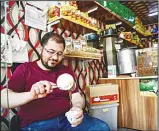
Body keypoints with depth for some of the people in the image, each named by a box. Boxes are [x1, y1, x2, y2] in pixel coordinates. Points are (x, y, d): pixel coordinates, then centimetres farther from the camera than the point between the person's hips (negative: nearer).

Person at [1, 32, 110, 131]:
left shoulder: (66, 70, 12)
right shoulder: (25, 69, 2)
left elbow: (76, 96, 6)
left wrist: (77, 107, -17)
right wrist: (31, 95, -27)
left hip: (66, 119, 4)